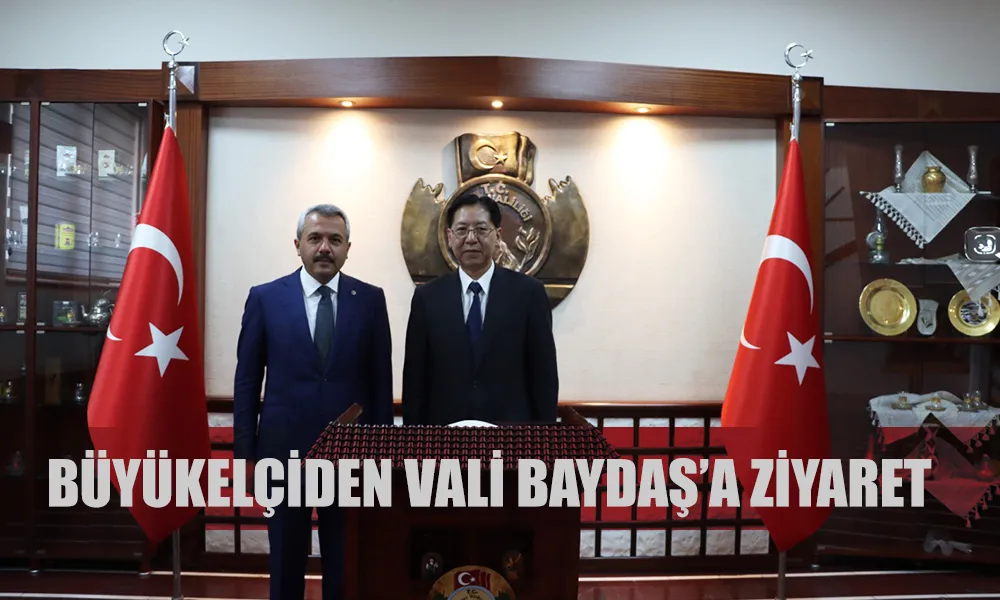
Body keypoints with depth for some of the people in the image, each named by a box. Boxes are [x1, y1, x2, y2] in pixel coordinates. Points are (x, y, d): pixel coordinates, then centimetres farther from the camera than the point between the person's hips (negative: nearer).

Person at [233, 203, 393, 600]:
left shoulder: (370, 299, 1)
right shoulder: (265, 298, 1)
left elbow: (381, 381, 3)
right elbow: (247, 381, 2)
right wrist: (245, 453, -1)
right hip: (284, 449, 0)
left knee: (347, 565, 11)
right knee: (286, 564, 14)